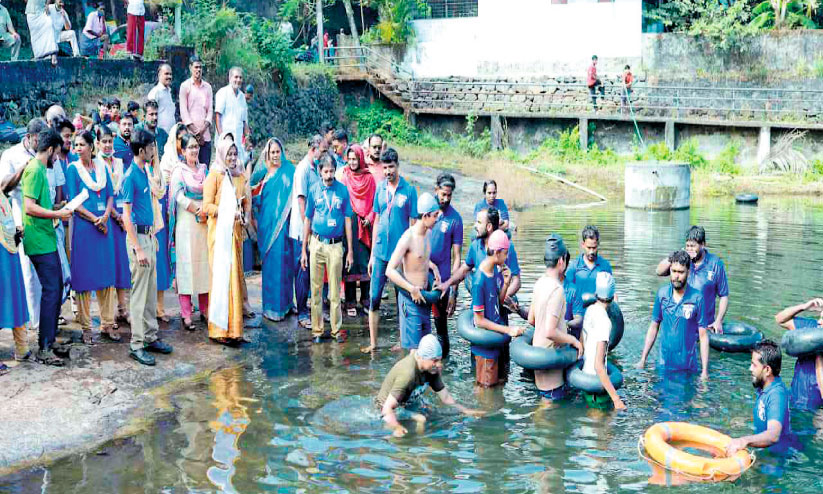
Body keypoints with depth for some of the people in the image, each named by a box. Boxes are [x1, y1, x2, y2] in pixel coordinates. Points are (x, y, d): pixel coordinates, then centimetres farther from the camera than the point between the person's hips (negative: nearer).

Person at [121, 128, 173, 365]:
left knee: (151, 291, 13)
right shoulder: (130, 176, -14)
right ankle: (137, 344, 1)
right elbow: (126, 216, -17)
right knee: (139, 292, -5)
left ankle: (151, 337, 21)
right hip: (138, 236, -9)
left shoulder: (145, 172, 12)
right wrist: (138, 249, -21)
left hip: (148, 235, 9)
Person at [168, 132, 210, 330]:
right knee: (186, 264, -5)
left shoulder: (204, 169, 15)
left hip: (204, 223, 5)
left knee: (204, 262, 5)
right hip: (186, 223, -5)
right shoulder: (179, 170, 1)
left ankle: (205, 309, 14)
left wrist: (207, 211, -6)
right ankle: (186, 314, -2)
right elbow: (179, 197, -8)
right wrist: (198, 210, -13)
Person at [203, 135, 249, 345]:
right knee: (220, 276, -6)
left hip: (235, 232, 5)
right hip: (219, 231, -5)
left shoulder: (240, 176, 14)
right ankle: (219, 329, -1)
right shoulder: (214, 176, -4)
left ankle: (233, 327, 11)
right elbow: (207, 206, -8)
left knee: (235, 276, 5)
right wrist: (229, 212, -17)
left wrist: (244, 216, -2)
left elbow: (247, 201, 18)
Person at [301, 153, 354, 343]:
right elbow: (308, 220, 9)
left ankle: (336, 330, 9)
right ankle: (317, 330, 11)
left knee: (335, 290, 1)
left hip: (336, 245, -1)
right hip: (317, 243, 1)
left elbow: (347, 220, 4)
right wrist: (304, 250, 7)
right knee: (316, 289, 4)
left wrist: (350, 250, 2)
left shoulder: (343, 190, 0)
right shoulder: (314, 190, 3)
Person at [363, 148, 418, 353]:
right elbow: (377, 221, 13)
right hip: (381, 252, 3)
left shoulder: (409, 190, -5)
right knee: (374, 298, 2)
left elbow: (413, 224, -3)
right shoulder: (380, 188, 6)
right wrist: (372, 253, 12)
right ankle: (373, 342, 9)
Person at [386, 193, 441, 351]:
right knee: (414, 347, -3)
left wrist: (432, 265, 5)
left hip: (424, 296, 8)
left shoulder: (428, 233, 4)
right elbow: (390, 270, -23)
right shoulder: (408, 238, -21)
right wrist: (412, 289, -25)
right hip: (410, 297, -8)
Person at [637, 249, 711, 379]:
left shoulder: (697, 298, -11)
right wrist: (643, 360, 5)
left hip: (688, 367, -2)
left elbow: (703, 336, -8)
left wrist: (705, 371, -10)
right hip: (664, 365, 2)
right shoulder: (662, 293, -2)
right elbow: (654, 327, 6)